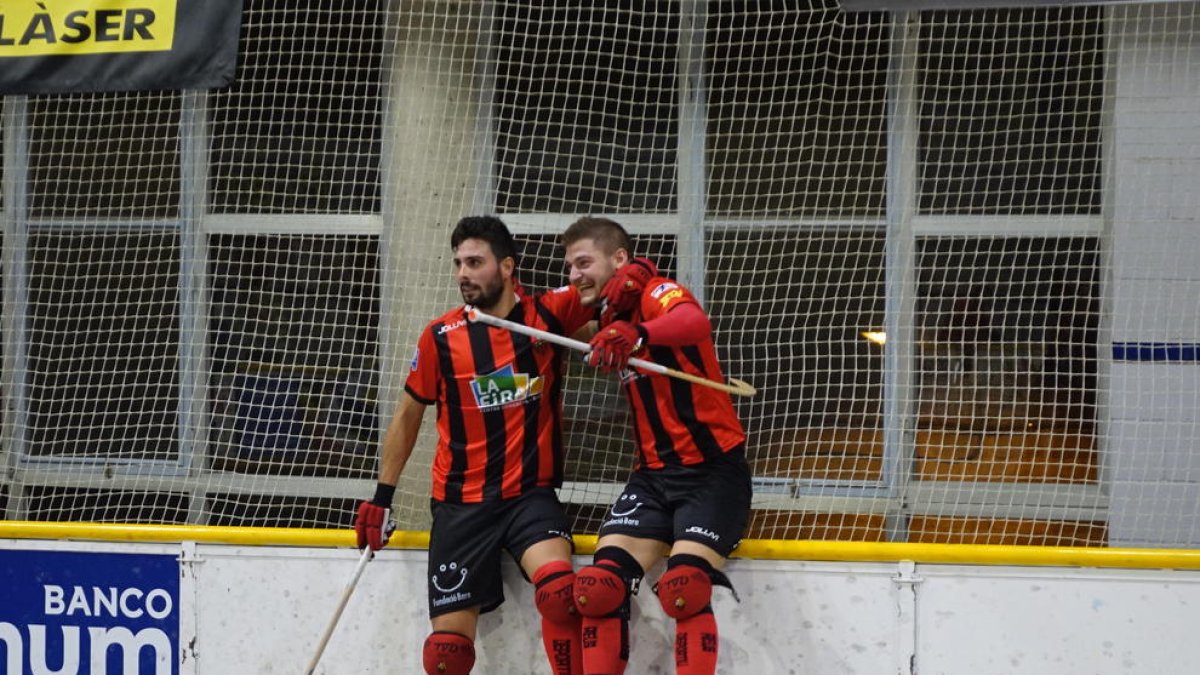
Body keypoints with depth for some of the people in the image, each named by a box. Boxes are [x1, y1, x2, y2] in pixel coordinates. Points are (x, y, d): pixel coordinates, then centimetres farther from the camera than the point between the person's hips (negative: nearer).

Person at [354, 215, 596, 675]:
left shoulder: (550, 315, -4)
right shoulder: (440, 338, -2)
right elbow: (408, 416, 10)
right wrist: (382, 497, 11)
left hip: (531, 494, -1)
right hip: (461, 503, 1)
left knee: (559, 591, -30)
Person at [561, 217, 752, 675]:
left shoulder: (657, 293, -14)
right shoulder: (612, 317, 13)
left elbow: (695, 323, -34)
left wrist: (637, 335, -56)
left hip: (713, 469, -7)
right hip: (654, 474, 7)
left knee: (683, 589, -24)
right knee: (599, 586, -8)